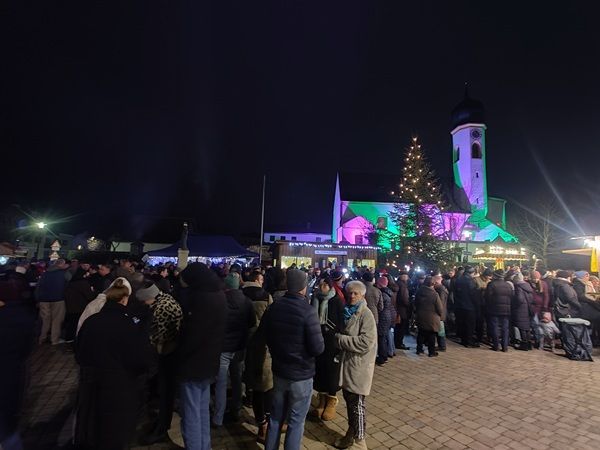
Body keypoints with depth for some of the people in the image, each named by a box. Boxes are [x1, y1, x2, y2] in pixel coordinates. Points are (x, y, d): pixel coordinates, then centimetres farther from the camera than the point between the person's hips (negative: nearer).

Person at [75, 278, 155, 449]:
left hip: (91, 387, 5)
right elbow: (144, 361, -19)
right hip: (120, 390, -4)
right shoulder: (131, 325, -24)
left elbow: (79, 354, 8)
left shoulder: (90, 321, -9)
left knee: (91, 433, 26)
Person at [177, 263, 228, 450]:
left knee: (191, 414, 7)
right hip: (208, 361, 10)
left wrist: (180, 353, -8)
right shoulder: (219, 295, 6)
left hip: (194, 363, -10)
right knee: (202, 410, 24)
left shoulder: (202, 298, -25)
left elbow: (192, 334, -25)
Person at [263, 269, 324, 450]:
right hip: (301, 375, -5)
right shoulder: (308, 311, -23)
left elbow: (265, 334, 8)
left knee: (275, 416, 22)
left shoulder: (273, 307, -6)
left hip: (279, 371, 5)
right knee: (296, 421, 13)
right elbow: (318, 348, -22)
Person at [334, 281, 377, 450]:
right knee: (349, 400, 21)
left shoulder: (366, 314, -18)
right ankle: (351, 433, 40)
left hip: (359, 366, -7)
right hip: (346, 363, 7)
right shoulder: (347, 311, 5)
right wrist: (338, 337, -2)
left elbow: (366, 342, -26)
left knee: (357, 404, 8)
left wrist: (340, 339, -21)